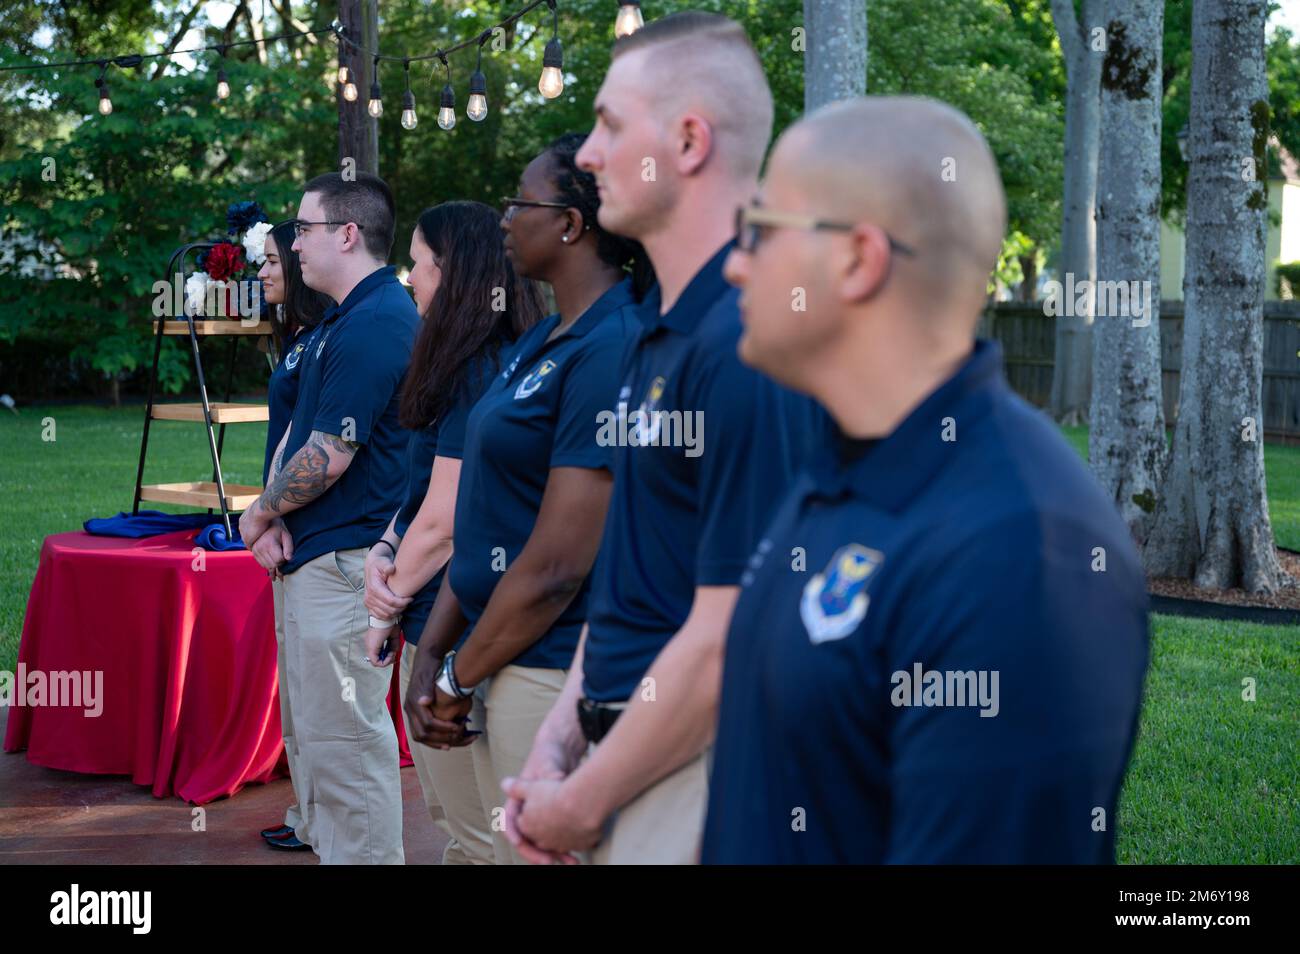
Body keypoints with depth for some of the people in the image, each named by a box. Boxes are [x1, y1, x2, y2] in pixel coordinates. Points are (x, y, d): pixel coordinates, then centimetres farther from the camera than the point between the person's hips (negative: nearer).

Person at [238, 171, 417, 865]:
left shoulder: (373, 325, -18)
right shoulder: (344, 319, 16)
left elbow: (328, 459, -20)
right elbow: (300, 434, 18)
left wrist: (261, 514, -4)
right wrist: (277, 518, 2)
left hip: (345, 559, -11)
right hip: (318, 550, 11)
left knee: (344, 737, -4)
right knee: (323, 729, 18)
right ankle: (338, 848, 28)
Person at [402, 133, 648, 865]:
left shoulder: (610, 351, -18)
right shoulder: (542, 341, 12)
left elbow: (557, 565, -20)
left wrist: (459, 676, -9)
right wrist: (434, 653, 8)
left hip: (555, 669, -9)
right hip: (502, 667, 9)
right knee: (507, 847, 17)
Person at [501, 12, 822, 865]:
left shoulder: (745, 344, -21)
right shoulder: (658, 333, 9)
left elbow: (727, 642, -23)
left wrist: (582, 801, -14)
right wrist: (557, 745, 6)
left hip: (696, 770, -9)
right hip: (629, 749, 9)